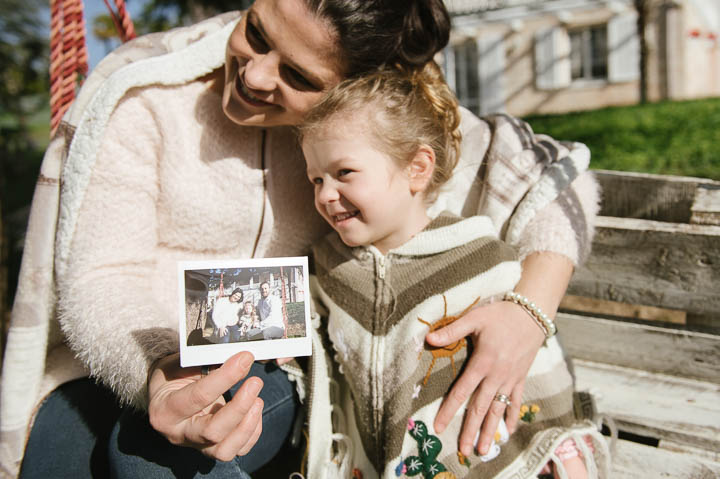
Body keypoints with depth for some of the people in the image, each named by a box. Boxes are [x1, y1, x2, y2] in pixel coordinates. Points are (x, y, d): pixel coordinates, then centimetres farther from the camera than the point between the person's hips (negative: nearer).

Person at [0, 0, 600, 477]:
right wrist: (156, 375, -43)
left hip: (272, 368, 1)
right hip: (121, 366, 0)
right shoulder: (140, 91, -18)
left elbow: (558, 178, -8)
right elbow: (100, 281, -20)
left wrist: (528, 310, -27)